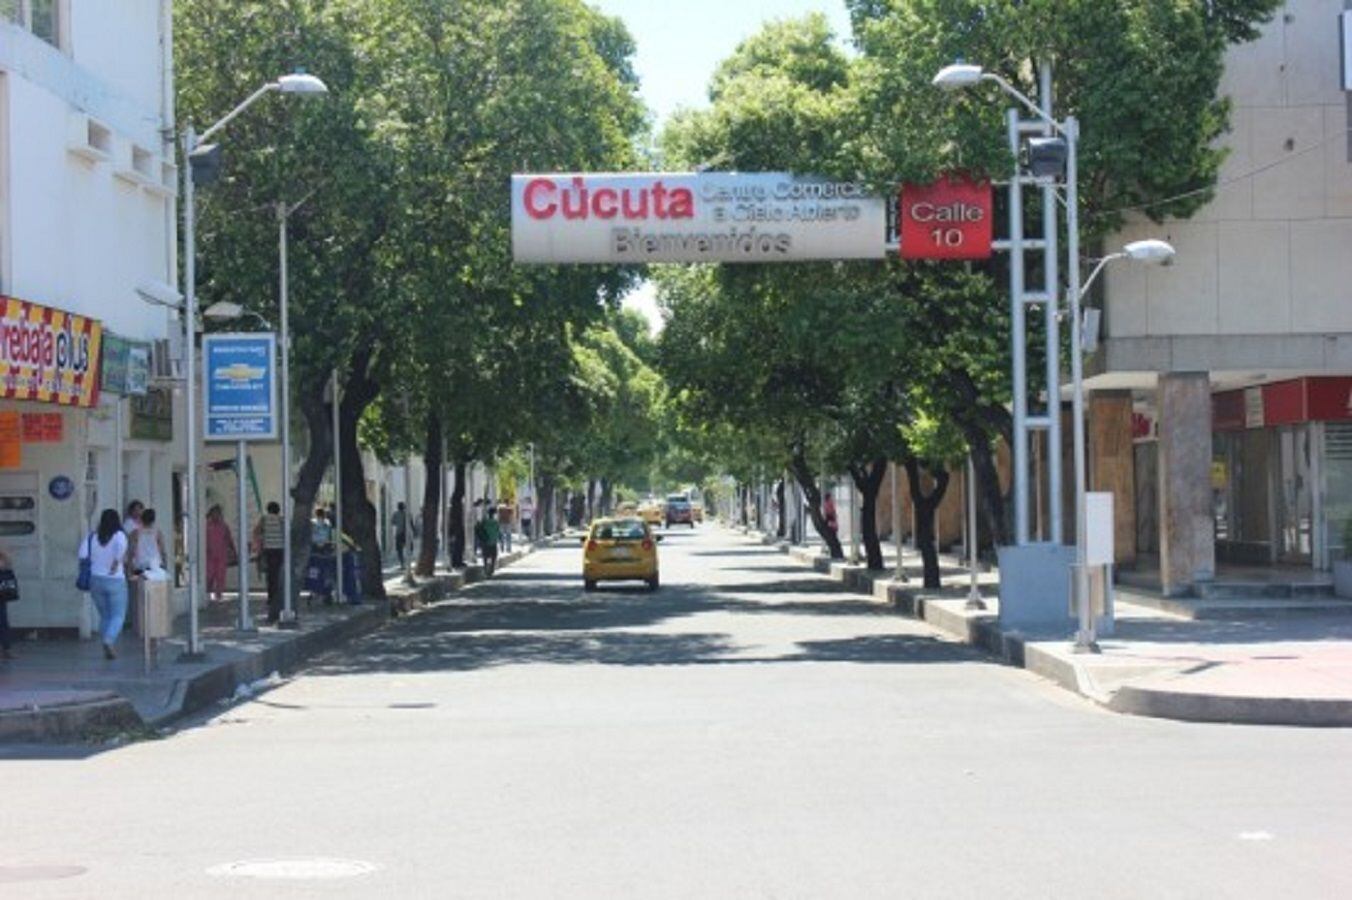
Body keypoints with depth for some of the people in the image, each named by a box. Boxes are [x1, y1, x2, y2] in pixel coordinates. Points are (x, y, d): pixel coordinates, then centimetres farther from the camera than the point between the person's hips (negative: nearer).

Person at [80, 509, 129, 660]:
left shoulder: (92, 536, 3)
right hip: (115, 581, -4)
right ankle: (108, 641, -22)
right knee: (118, 616, 2)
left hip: (95, 580, 4)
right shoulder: (119, 535, -7)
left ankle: (107, 650, 12)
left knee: (104, 616, 15)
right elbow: (121, 546, -28)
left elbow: (82, 554, -7)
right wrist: (117, 563, -16)